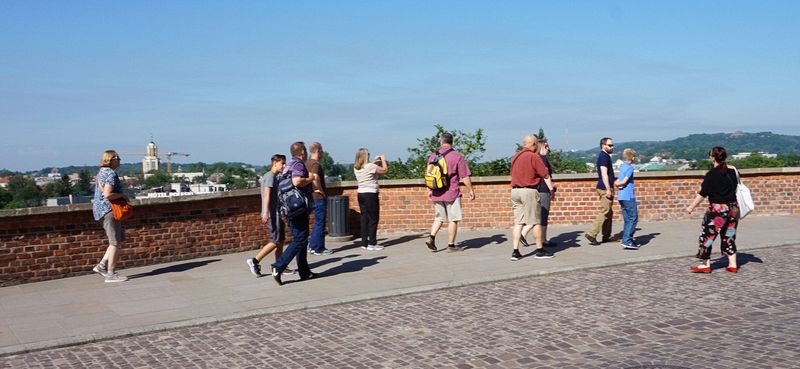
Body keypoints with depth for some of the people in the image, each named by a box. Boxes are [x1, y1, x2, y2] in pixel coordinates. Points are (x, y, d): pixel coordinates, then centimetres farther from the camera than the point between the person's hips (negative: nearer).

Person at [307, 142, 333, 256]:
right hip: (319, 197, -10)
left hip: (313, 196, 10)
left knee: (319, 222, 17)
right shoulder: (316, 164, -16)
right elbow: (315, 178, -30)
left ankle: (312, 246, 20)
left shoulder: (309, 163, 14)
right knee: (320, 223, -3)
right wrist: (320, 190, -18)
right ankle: (317, 248, 2)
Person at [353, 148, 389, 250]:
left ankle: (364, 243, 12)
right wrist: (383, 159, 9)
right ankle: (372, 244, 0)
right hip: (371, 194, -7)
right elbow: (385, 169, -5)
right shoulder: (370, 166, -14)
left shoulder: (356, 168, 6)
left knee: (364, 218, 10)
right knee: (373, 219, 0)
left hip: (361, 194, 7)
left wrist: (374, 161, 26)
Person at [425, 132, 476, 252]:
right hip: (452, 193, -4)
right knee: (453, 219, 4)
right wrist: (470, 190, 3)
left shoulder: (433, 156, 4)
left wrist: (430, 190, 23)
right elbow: (465, 176, -8)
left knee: (439, 218, 18)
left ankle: (431, 237, 1)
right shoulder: (457, 156, -8)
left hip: (436, 193, 4)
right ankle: (451, 245, 8)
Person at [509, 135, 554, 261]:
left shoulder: (515, 157, 12)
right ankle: (540, 250, 11)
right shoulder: (534, 157, -8)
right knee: (535, 221, 3)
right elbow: (546, 175, -6)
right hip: (529, 191, -7)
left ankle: (515, 252, 4)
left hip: (515, 190, 7)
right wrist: (551, 189, 0)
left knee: (518, 222, 8)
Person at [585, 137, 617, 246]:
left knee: (609, 213, 14)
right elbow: (604, 174, -21)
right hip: (605, 189, -10)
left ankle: (607, 236, 18)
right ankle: (591, 233, -12)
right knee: (604, 212, -10)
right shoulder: (603, 156, -13)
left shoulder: (606, 156, 19)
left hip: (606, 188, 10)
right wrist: (608, 189, -24)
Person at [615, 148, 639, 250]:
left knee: (627, 219, 12)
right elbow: (624, 181, -15)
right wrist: (617, 184, 2)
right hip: (628, 197, -9)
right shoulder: (630, 167, -11)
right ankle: (626, 241, -11)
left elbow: (617, 182, 13)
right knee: (633, 218, -5)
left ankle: (628, 240, 15)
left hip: (621, 197, 9)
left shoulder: (622, 167, 15)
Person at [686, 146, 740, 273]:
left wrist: (691, 206, -8)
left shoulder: (711, 174, -14)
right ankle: (733, 264, 13)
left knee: (708, 235, 1)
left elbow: (702, 193, -14)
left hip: (717, 209, -7)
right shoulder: (732, 170, 5)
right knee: (729, 236, 14)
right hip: (733, 208, 7)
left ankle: (706, 264, 2)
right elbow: (736, 185, 17)